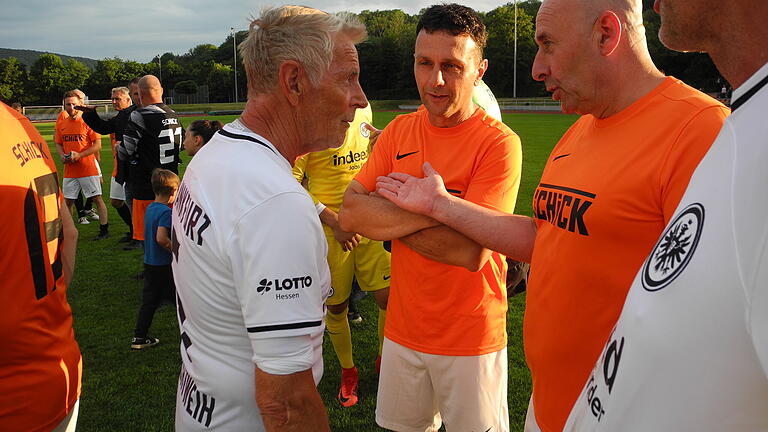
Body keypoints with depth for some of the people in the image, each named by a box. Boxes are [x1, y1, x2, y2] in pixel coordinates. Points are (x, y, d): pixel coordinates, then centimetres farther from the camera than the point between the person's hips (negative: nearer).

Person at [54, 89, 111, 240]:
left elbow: (97, 145, -10)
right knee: (67, 202, 9)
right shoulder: (61, 122, 7)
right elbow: (58, 143, 17)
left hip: (88, 167, -5)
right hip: (69, 170, 5)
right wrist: (62, 156, -3)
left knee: (97, 199, 0)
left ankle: (104, 230, 8)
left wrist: (79, 155, -18)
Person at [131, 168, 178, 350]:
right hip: (165, 265, -8)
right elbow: (161, 238, -28)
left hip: (149, 263, 8)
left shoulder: (150, 208, 7)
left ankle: (139, 337, 18)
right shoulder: (166, 212, -19)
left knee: (149, 300, 14)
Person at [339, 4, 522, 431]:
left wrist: (386, 216, -14)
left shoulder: (499, 143, -16)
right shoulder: (399, 131, 1)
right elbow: (350, 214, -9)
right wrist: (430, 211, -21)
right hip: (403, 328, 5)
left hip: (471, 338, -4)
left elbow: (471, 250, -25)